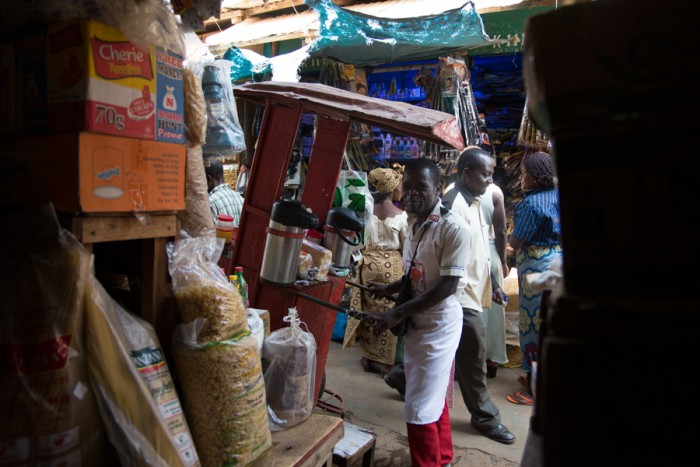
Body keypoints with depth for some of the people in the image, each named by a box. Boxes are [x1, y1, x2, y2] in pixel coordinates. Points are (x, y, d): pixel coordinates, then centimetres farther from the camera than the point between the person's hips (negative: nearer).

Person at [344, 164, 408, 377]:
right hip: (392, 266, -3)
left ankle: (369, 357, 25)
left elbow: (361, 242, 2)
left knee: (369, 311, 13)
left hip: (369, 265, 4)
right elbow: (407, 247, -4)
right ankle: (386, 361, 16)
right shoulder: (401, 215, -10)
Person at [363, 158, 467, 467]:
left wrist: (397, 313, -24)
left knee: (420, 410, 0)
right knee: (434, 399, 23)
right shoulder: (414, 224, 5)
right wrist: (390, 289, 4)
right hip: (417, 323, 8)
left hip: (438, 325, -8)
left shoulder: (452, 228, -19)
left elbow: (448, 285, -22)